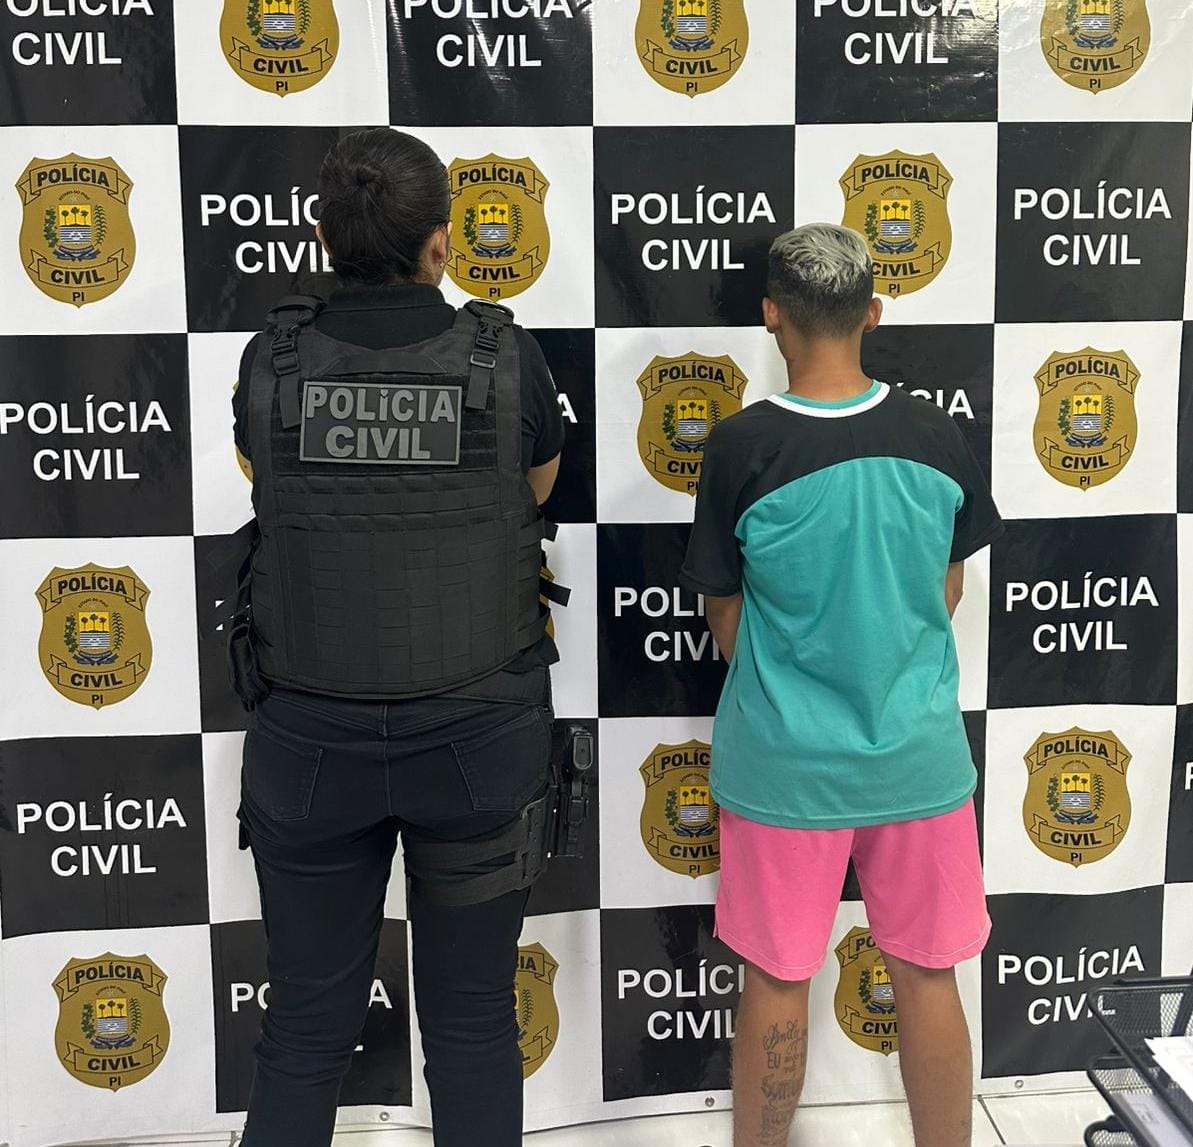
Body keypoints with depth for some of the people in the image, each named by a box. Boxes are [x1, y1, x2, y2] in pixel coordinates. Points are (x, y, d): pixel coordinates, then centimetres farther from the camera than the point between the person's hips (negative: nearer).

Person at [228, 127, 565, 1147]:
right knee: (472, 1022, 14)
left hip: (310, 735, 1)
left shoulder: (271, 361, -8)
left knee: (306, 1029, 16)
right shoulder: (506, 357, -11)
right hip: (477, 734, -1)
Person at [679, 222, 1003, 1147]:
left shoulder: (741, 448, -14)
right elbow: (948, 595, 8)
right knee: (928, 977, 17)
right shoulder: (939, 439, -6)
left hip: (785, 762, -2)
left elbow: (726, 620, -3)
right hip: (918, 754, 2)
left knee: (777, 984, 14)